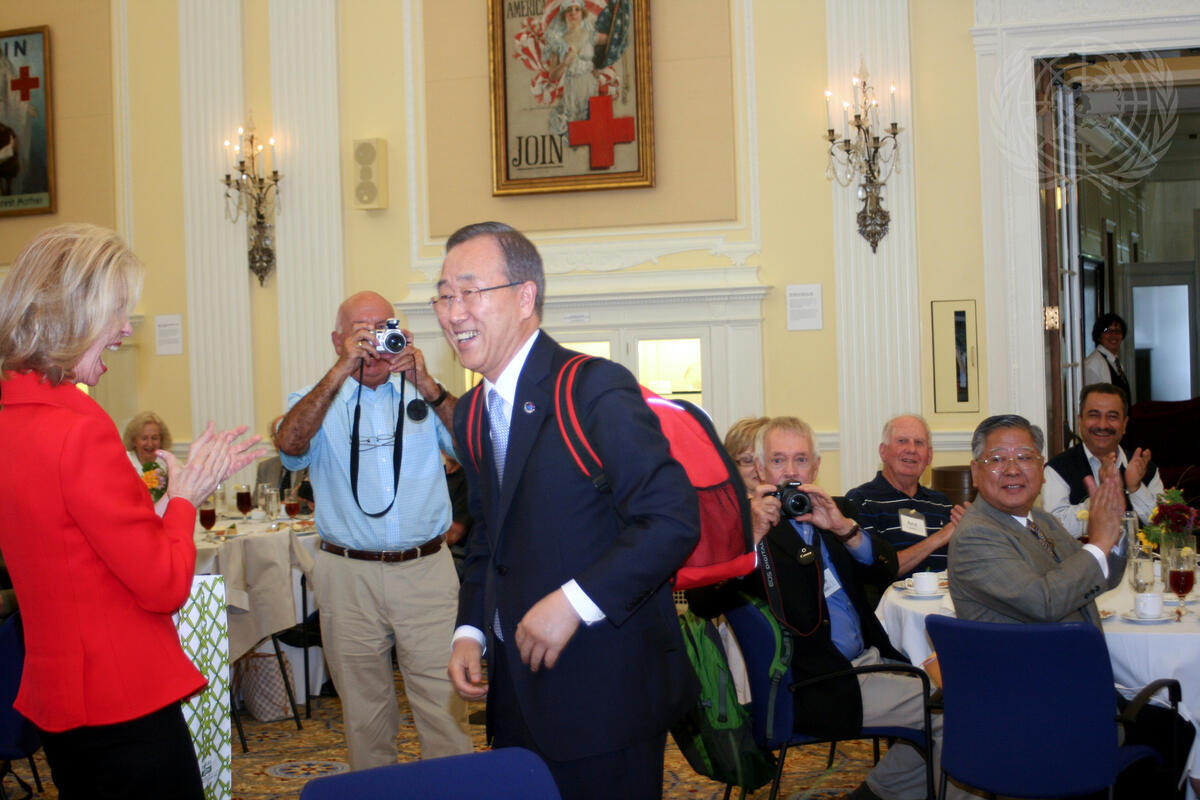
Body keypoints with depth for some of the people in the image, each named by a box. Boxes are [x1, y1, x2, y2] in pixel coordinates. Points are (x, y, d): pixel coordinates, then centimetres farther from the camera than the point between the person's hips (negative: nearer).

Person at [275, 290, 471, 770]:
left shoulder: (421, 395, 9)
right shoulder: (318, 401, 8)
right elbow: (290, 445, -14)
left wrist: (426, 384, -15)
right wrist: (342, 370, -17)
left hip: (426, 570, 0)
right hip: (348, 574, 0)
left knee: (445, 709, -1)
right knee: (365, 712, 11)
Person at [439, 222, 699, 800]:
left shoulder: (595, 389, -15)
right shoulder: (470, 414, 12)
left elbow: (673, 520, -21)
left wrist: (572, 601, -23)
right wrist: (469, 631, 7)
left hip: (604, 693, -7)